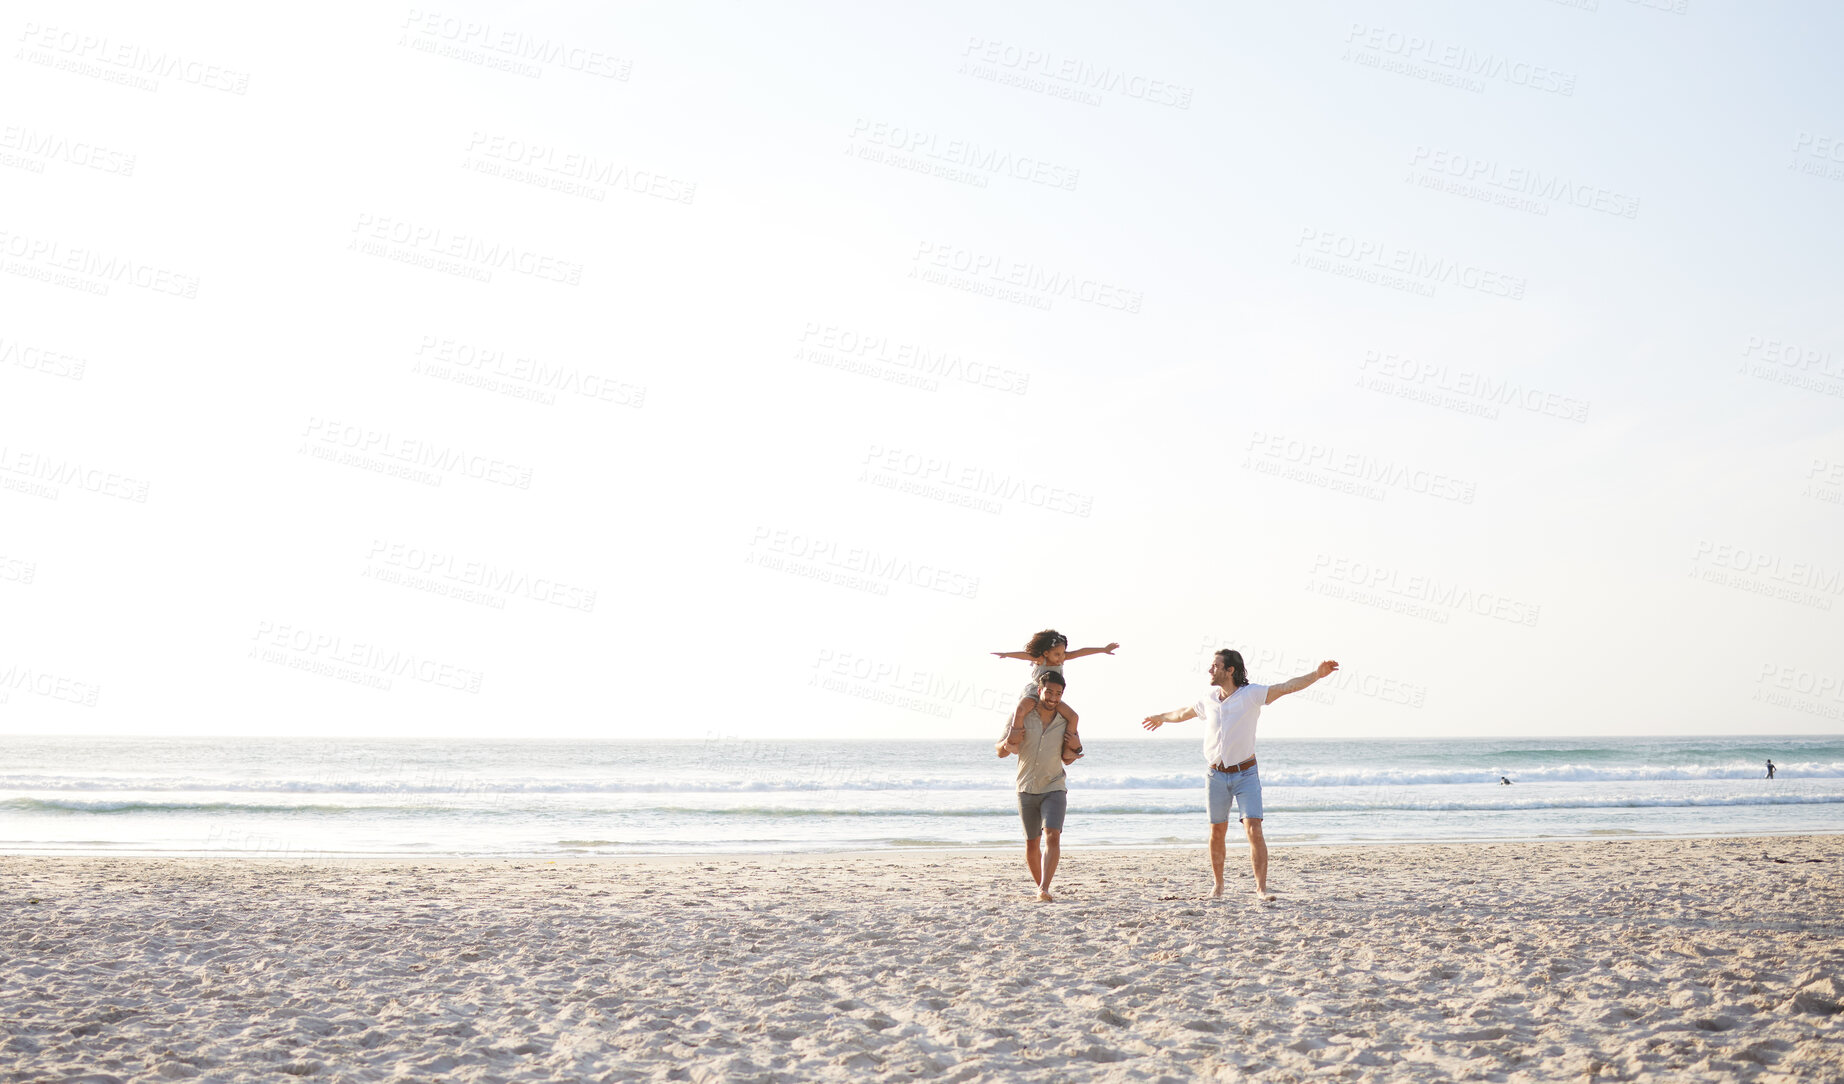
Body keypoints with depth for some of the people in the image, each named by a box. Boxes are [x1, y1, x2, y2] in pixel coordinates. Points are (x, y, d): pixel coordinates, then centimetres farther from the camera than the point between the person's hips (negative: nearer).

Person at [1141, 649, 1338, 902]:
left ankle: (1261, 888, -14)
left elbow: (1288, 686, -20)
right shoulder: (1209, 699, 4)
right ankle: (1218, 886, 24)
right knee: (1217, 834, 8)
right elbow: (1184, 713, 25)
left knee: (1254, 830, -14)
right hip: (1217, 776, 4)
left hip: (1246, 774, -4)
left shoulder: (1251, 694, -9)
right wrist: (1161, 718, 42)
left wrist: (1317, 674, -34)